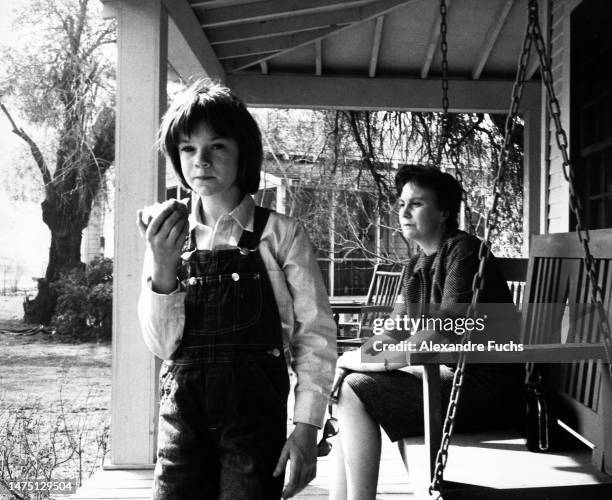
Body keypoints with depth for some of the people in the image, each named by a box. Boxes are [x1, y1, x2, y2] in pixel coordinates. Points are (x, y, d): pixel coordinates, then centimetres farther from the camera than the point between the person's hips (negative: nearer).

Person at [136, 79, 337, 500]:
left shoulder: (280, 233, -1)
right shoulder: (169, 237, 7)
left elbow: (316, 333, -3)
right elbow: (163, 345, 3)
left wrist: (307, 426, -11)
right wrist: (163, 268, -12)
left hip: (254, 414, -2)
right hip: (182, 413, 2)